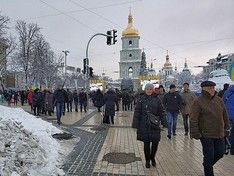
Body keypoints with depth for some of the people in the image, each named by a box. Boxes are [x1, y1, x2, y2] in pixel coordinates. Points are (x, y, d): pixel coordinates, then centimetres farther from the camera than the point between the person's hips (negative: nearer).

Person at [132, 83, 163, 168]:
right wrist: (136, 125, -7)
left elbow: (161, 112, 8)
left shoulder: (157, 99, 4)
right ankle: (147, 160, 26)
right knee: (146, 143, 5)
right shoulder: (141, 99, -3)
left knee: (155, 142, 3)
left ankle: (152, 158, 31)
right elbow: (137, 112, -4)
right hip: (144, 125, -2)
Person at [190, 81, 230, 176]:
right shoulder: (198, 101, -12)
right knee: (209, 156, 2)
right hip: (206, 135, -6)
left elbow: (225, 116, 16)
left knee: (220, 153, 15)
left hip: (219, 134, 6)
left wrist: (226, 128, 15)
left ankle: (208, 165, 42)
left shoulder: (219, 100, 7)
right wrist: (195, 133, -16)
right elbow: (193, 119, -14)